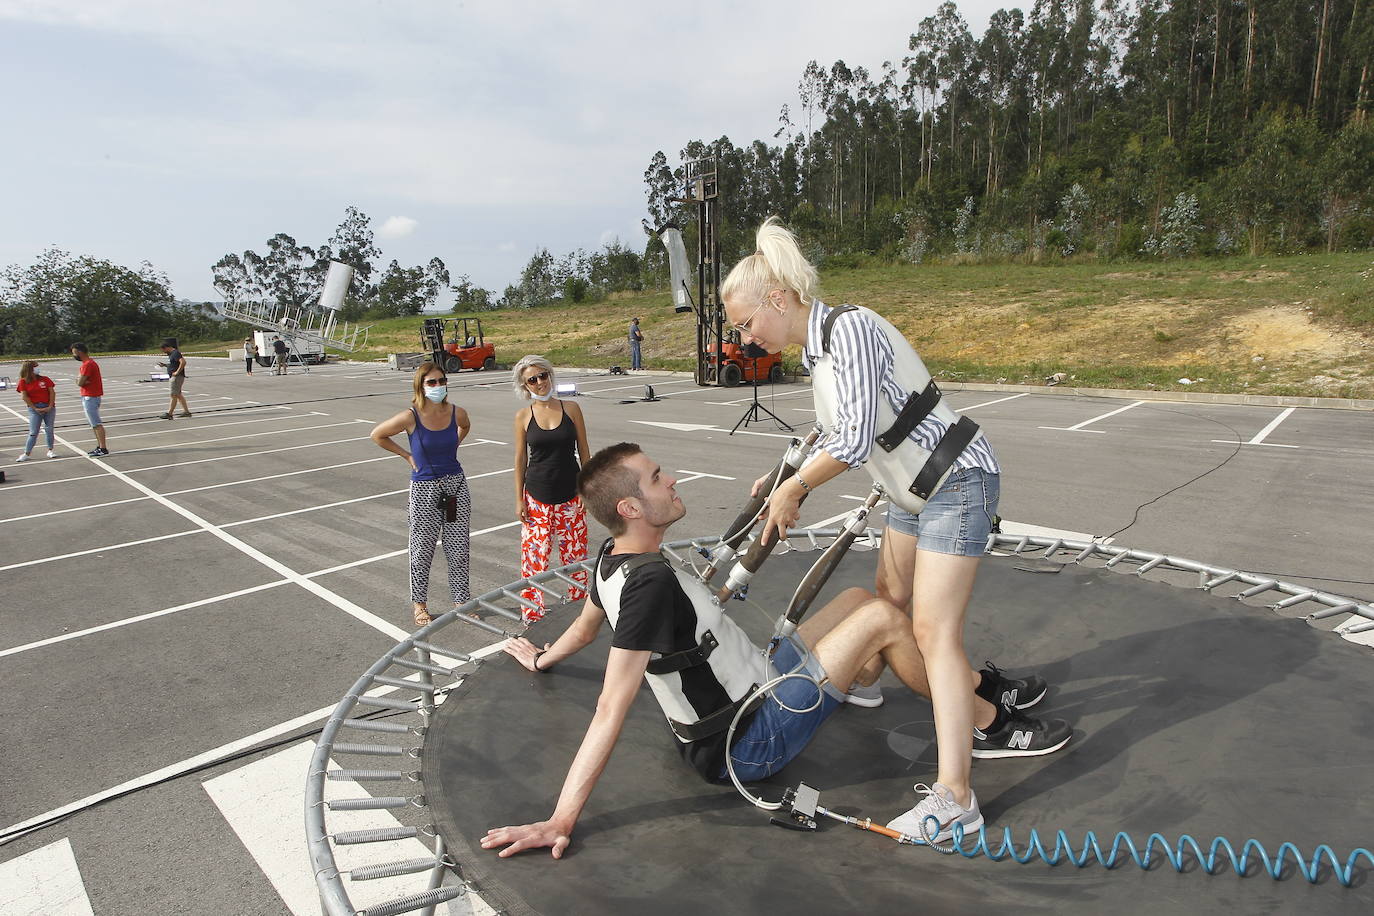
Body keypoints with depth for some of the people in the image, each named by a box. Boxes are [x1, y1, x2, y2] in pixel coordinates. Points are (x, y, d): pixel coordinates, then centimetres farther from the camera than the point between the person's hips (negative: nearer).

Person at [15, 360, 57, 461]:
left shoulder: (45, 379, 5)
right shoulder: (23, 382, 2)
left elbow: (52, 392, 1)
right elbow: (24, 396, -4)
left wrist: (50, 406, -8)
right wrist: (35, 408, -9)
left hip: (48, 407, 1)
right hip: (35, 408, -1)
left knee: (49, 430, 4)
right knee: (33, 432, -5)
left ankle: (50, 450, 15)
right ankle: (26, 454, 2)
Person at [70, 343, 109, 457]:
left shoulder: (88, 364, -17)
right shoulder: (87, 363, 16)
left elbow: (79, 383, -19)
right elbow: (79, 381, 12)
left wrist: (81, 380, 1)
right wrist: (82, 380, -9)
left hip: (90, 398, -11)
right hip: (88, 397, 11)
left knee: (97, 424, -10)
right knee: (94, 423, 13)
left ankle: (103, 449, -10)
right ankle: (99, 447, 18)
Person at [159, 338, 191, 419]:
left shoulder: (175, 353, -14)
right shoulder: (171, 354, 18)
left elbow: (183, 362, -27)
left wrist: (177, 372, -24)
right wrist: (164, 365, 13)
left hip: (177, 377, -11)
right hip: (172, 377, 11)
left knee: (174, 395, -7)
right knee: (178, 394, 11)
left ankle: (169, 413, -6)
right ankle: (186, 411, 14)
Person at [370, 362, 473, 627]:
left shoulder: (457, 413, -6)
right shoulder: (410, 417, -16)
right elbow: (377, 434, -1)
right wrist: (406, 455, -1)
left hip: (456, 484, 3)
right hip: (424, 488, -3)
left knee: (458, 548, 10)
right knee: (422, 550, 9)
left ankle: (461, 599, 24)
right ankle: (419, 603, 26)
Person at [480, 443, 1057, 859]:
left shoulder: (613, 562, -1)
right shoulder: (651, 582, -30)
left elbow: (586, 626, 17)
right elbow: (611, 711, -31)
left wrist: (542, 660, 37)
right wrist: (561, 821, -30)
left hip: (753, 693, 10)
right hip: (752, 743, -9)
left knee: (857, 599, 12)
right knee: (881, 616, -10)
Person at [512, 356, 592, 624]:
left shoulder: (571, 409, 0)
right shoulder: (523, 416, 0)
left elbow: (584, 451, 4)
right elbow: (520, 459, 3)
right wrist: (519, 499, 1)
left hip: (571, 496, 1)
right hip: (537, 497, 0)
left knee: (575, 553, 8)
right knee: (534, 556, 1)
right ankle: (533, 614, 13)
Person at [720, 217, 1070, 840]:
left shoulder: (850, 327, -24)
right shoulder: (815, 349, 6)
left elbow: (854, 440, -30)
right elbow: (840, 438, 13)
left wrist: (791, 489, -17)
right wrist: (787, 480, 7)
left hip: (956, 482, -10)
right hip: (912, 488, 10)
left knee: (932, 630, -12)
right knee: (888, 601, 17)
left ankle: (953, 796, -5)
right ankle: (978, 693, 37)